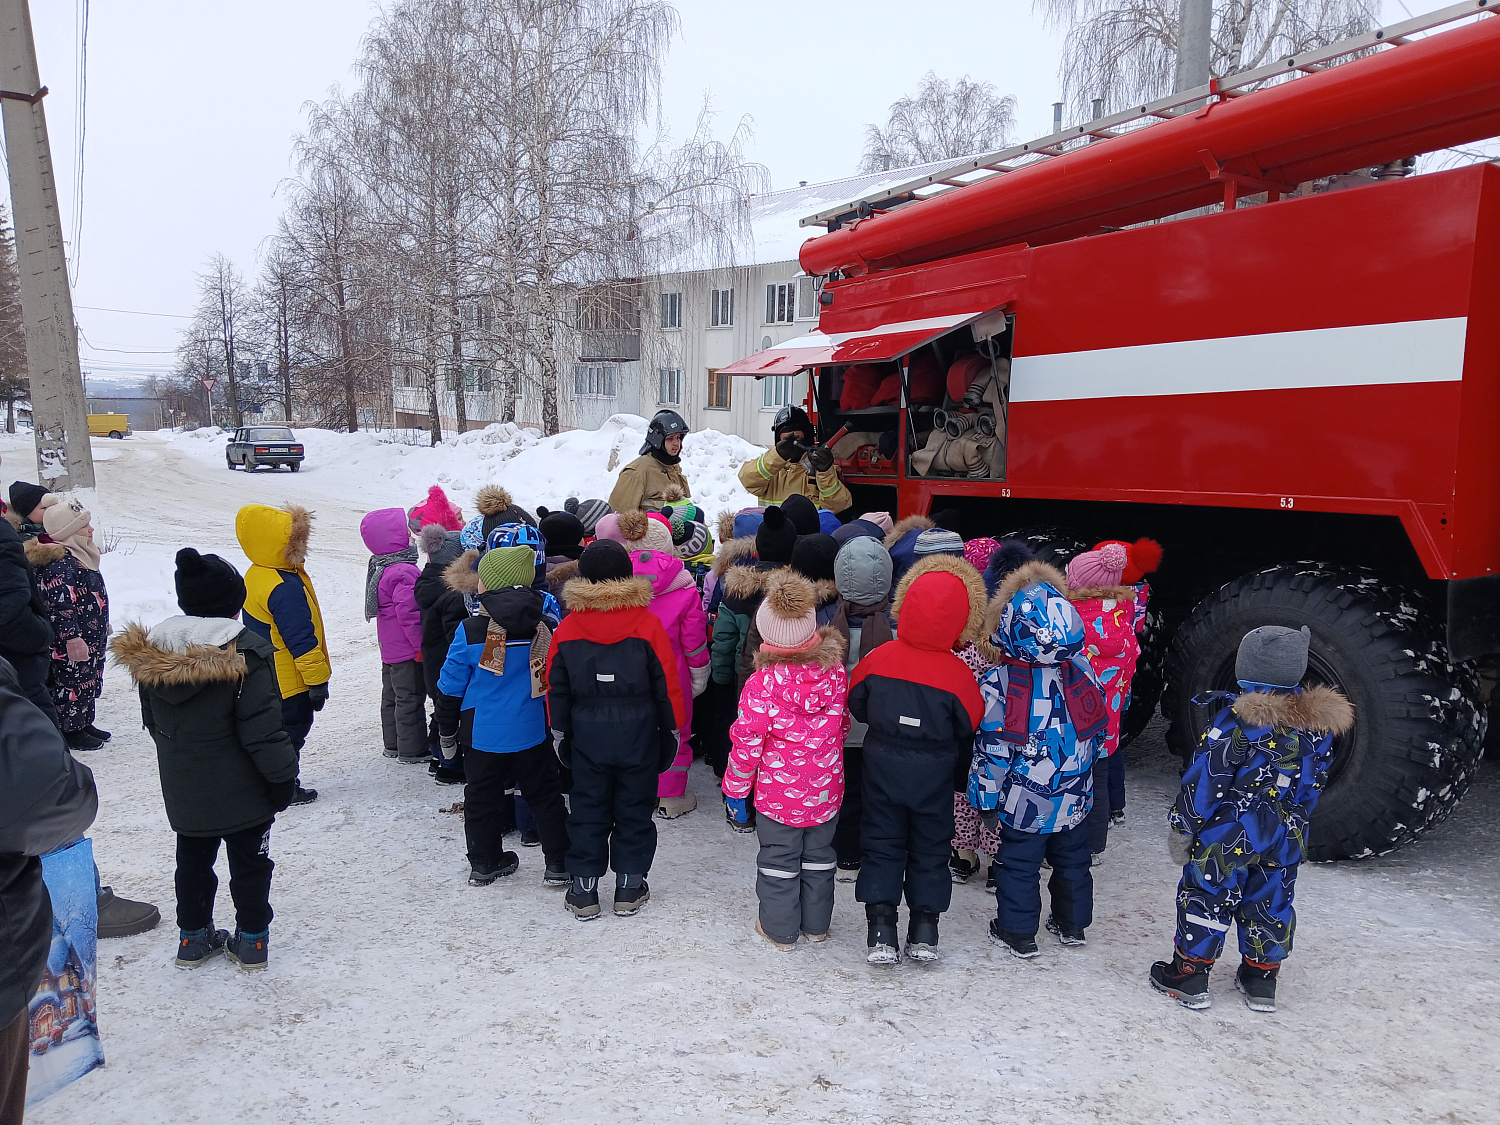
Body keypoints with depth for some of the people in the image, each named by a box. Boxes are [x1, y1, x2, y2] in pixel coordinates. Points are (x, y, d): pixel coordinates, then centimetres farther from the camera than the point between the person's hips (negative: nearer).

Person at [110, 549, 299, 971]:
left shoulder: (151, 651, -3)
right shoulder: (246, 652, -22)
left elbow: (152, 721, 10)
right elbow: (262, 728, -21)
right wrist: (282, 776, -10)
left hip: (183, 790, 5)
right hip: (242, 791, -5)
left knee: (193, 860, 21)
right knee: (250, 861, 11)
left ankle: (193, 936, 33)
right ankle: (252, 939, 21)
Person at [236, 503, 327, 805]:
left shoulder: (256, 574, 4)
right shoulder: (285, 588, -29)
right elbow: (301, 640, -26)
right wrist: (317, 679, -19)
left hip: (266, 676, 10)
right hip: (289, 681, -10)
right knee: (291, 731, 5)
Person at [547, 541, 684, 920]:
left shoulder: (567, 628, -4)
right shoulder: (647, 624, -10)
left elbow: (556, 688, 3)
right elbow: (667, 684, -5)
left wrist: (559, 731, 14)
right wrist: (671, 728, 6)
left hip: (587, 733, 1)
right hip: (638, 732, -1)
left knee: (587, 808, 12)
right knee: (634, 808, 11)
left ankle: (584, 889, 18)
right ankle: (629, 887, 20)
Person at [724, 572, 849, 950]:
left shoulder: (761, 684, -23)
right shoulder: (835, 671, -10)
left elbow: (747, 744, -16)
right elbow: (843, 724, 5)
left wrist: (735, 788, -2)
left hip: (778, 792, -4)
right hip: (826, 790, 4)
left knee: (779, 859, 14)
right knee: (818, 856, 20)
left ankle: (779, 929, 27)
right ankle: (816, 924, 34)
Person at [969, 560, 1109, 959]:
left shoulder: (999, 683, -23)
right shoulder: (1083, 672, -10)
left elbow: (992, 750, -17)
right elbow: (1096, 732, 4)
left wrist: (986, 799, -5)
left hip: (1024, 804, -4)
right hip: (1074, 799, 5)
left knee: (1018, 865, 13)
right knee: (1071, 859, 23)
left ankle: (1017, 933, 25)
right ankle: (1073, 923, 40)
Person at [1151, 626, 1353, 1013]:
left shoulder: (1237, 722, -22)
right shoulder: (1318, 725, -3)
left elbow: (1205, 781, -17)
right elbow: (1312, 786, 9)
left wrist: (1182, 826, -7)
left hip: (1229, 836, -6)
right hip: (1285, 838, 6)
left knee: (1206, 898, 7)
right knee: (1270, 904, 19)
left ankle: (1188, 976, 15)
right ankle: (1261, 981, 30)